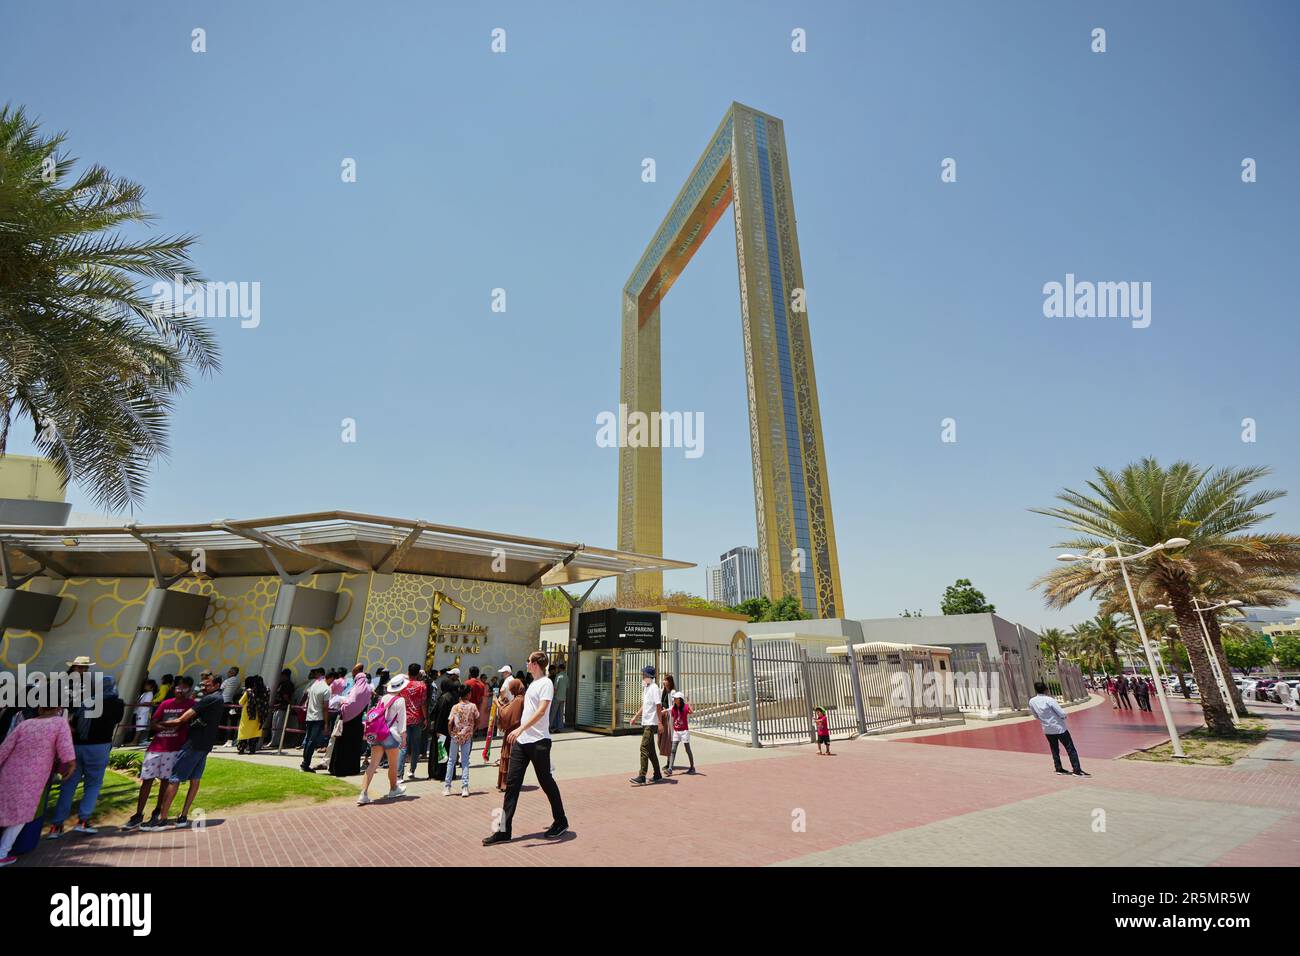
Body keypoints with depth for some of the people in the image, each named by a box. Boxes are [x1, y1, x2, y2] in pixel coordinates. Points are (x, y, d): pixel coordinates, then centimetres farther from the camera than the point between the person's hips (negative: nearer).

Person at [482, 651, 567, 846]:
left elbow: (541, 710, -26)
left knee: (546, 782, 6)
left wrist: (520, 728, -33)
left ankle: (561, 822, 23)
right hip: (521, 740, 8)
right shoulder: (532, 683, 14)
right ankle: (504, 831, 12)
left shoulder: (546, 683, -13)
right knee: (511, 783, 5)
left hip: (539, 741, -8)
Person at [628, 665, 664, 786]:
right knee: (650, 749, 14)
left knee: (644, 748, -11)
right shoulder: (645, 688, 13)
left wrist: (660, 722, -20)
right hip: (645, 722, 10)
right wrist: (636, 717, 24)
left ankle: (642, 777, -8)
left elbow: (659, 705, -18)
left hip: (651, 723, -10)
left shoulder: (654, 688, -15)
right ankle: (657, 775, 24)